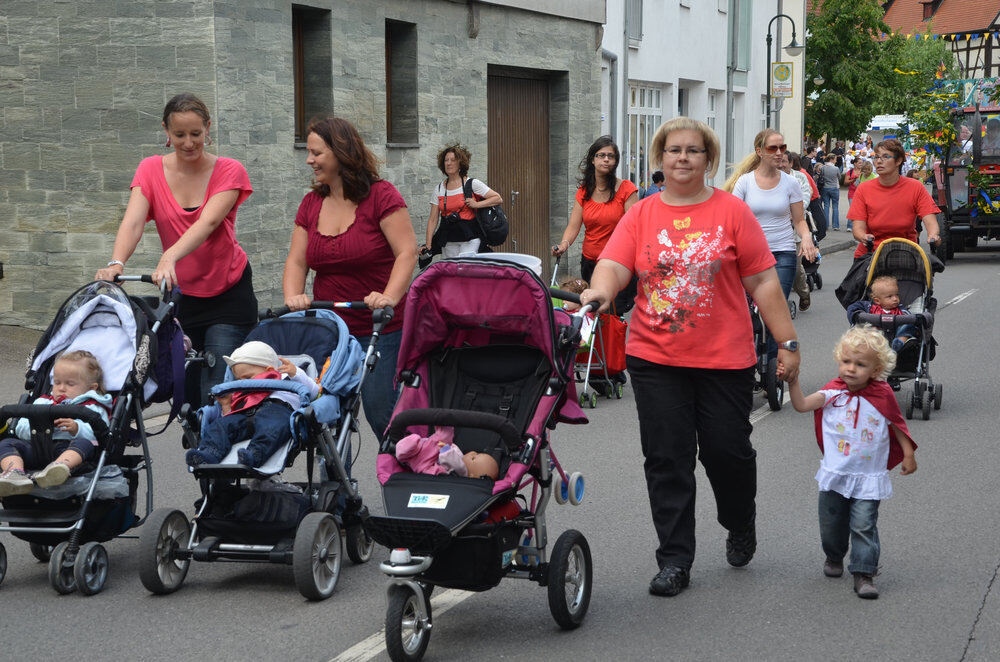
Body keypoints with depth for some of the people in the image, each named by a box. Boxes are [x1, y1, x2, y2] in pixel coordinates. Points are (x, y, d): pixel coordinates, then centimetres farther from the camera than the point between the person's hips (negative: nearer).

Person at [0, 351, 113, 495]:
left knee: (84, 444, -36)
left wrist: (77, 428, -18)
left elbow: (97, 435, 2)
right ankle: (14, 473, -52)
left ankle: (60, 466, -69)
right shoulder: (43, 402, 34)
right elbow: (20, 430, 21)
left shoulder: (93, 409, 22)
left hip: (69, 448, -3)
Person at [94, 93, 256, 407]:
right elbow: (132, 222, -16)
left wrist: (169, 258, -42)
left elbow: (207, 223, -25)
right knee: (186, 397, 4)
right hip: (181, 295, 3)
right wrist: (116, 263, -37)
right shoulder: (151, 170, -1)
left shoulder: (229, 171, -8)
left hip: (228, 295, -3)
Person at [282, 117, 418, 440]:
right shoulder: (311, 204, 11)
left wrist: (389, 298, -28)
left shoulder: (381, 195, -7)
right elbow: (296, 261, 7)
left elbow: (407, 252, -13)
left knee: (381, 413, -5)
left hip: (382, 331, -5)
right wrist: (293, 297, -13)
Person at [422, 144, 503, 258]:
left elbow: (498, 199, 1)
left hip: (470, 240, -4)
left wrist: (477, 204, -11)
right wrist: (428, 245, -1)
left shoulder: (472, 184, 1)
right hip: (449, 242, 4)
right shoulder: (439, 189, 9)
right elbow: (433, 220, 7)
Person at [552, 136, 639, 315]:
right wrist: (564, 244, -18)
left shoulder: (626, 189, -4)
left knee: (614, 313, -12)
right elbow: (573, 226, 3)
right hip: (590, 263, 4)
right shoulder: (584, 192, 8)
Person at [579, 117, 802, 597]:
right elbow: (613, 264, -7)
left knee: (727, 450, 4)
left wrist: (787, 342, -1)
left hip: (725, 359, -1)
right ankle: (674, 560, 10)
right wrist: (601, 288, -30)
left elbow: (762, 282, 1)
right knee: (667, 460, 1)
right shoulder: (641, 215, 5)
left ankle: (741, 527, 34)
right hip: (655, 359, 1)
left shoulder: (731, 211, 1)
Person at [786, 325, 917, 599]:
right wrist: (792, 380, -29)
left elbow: (897, 425, 7)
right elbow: (801, 405, -16)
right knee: (831, 523, 14)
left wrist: (908, 455, 5)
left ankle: (863, 574, -2)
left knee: (864, 525, -8)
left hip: (868, 477, -2)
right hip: (834, 474, 2)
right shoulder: (833, 392, -6)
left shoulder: (882, 396, -6)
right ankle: (834, 557, 41)